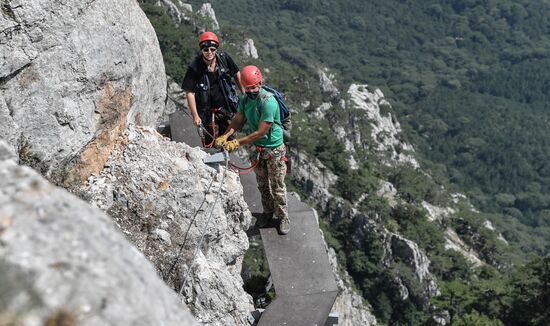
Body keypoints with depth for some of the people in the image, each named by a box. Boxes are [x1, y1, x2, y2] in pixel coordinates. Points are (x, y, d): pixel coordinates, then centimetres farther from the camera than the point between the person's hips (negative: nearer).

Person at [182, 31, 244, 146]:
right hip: (208, 111, -3)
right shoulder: (194, 68, -20)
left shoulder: (224, 58, -12)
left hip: (227, 107, 3)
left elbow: (236, 74, 5)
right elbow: (190, 92, -16)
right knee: (210, 141, 0)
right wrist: (195, 116, -18)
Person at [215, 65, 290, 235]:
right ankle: (268, 211, 39)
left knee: (277, 186, 6)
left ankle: (283, 217, 22)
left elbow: (261, 132, -28)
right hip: (258, 149, 7)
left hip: (274, 149, -7)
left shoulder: (268, 102, -28)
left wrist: (237, 143, -27)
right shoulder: (245, 99, -3)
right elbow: (238, 120, -1)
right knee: (262, 184, 20)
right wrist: (225, 136, -19)